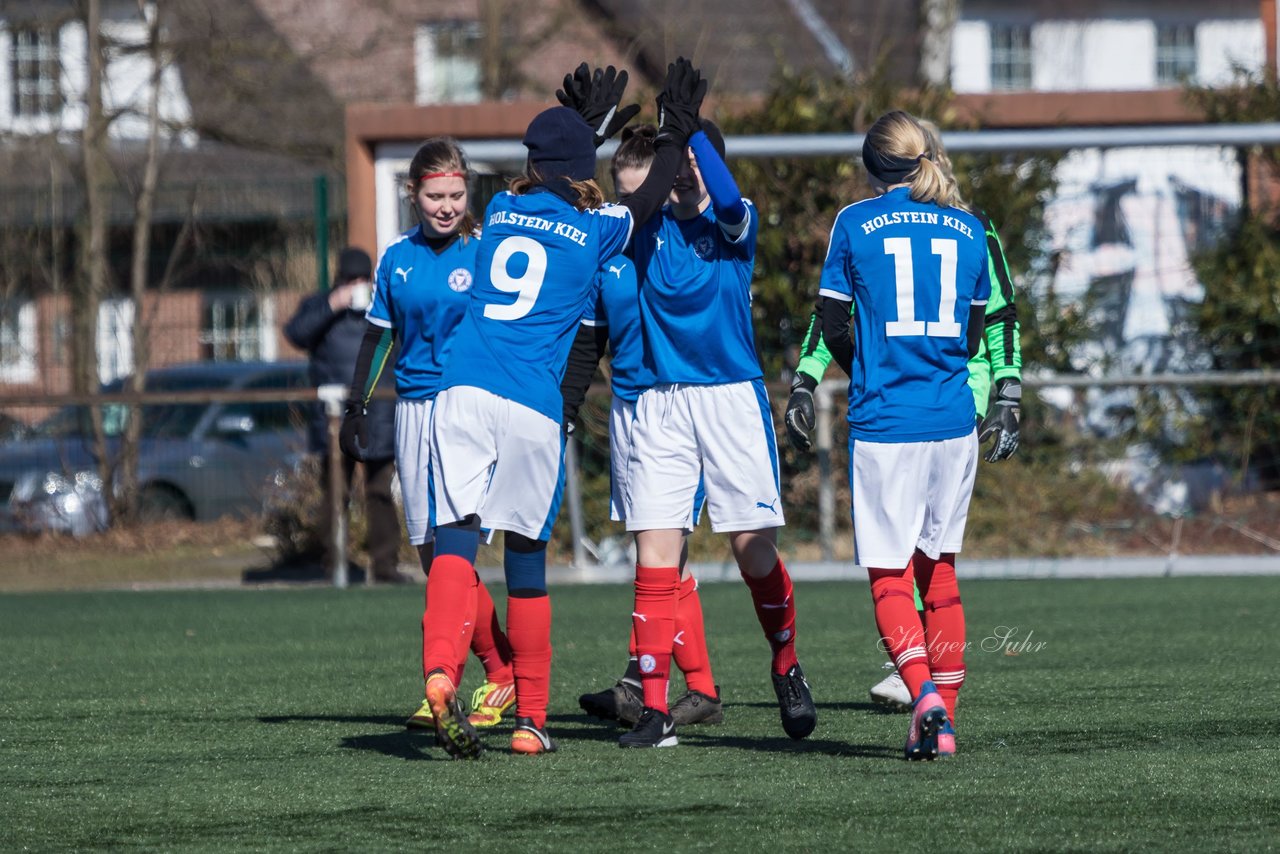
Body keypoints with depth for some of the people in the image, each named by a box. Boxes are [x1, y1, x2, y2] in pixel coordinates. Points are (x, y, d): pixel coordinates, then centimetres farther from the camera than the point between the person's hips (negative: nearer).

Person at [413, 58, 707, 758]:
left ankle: (440, 669, -36)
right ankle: (531, 719, 15)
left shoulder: (502, 210, 16)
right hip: (531, 409, -2)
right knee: (526, 556, 10)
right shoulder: (595, 229, 6)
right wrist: (675, 133, 39)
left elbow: (544, 185, 41)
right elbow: (648, 200, 27)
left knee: (456, 536, -9)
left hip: (461, 392, 2)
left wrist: (590, 128, 52)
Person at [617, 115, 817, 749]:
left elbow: (727, 201, -23)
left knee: (755, 549, -2)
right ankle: (655, 712, -4)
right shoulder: (646, 229, 7)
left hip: (732, 397, -2)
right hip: (660, 404, 2)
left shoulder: (734, 225, -1)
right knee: (654, 553, -6)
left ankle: (786, 668, 25)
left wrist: (693, 129, -27)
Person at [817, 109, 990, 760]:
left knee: (889, 577, 0)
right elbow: (974, 334, 13)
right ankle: (943, 718, 14)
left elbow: (833, 323, 4)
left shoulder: (856, 223, 0)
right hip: (953, 422, 3)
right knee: (939, 571, 14)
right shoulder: (968, 230, 8)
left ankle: (924, 695, -22)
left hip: (883, 422, -3)